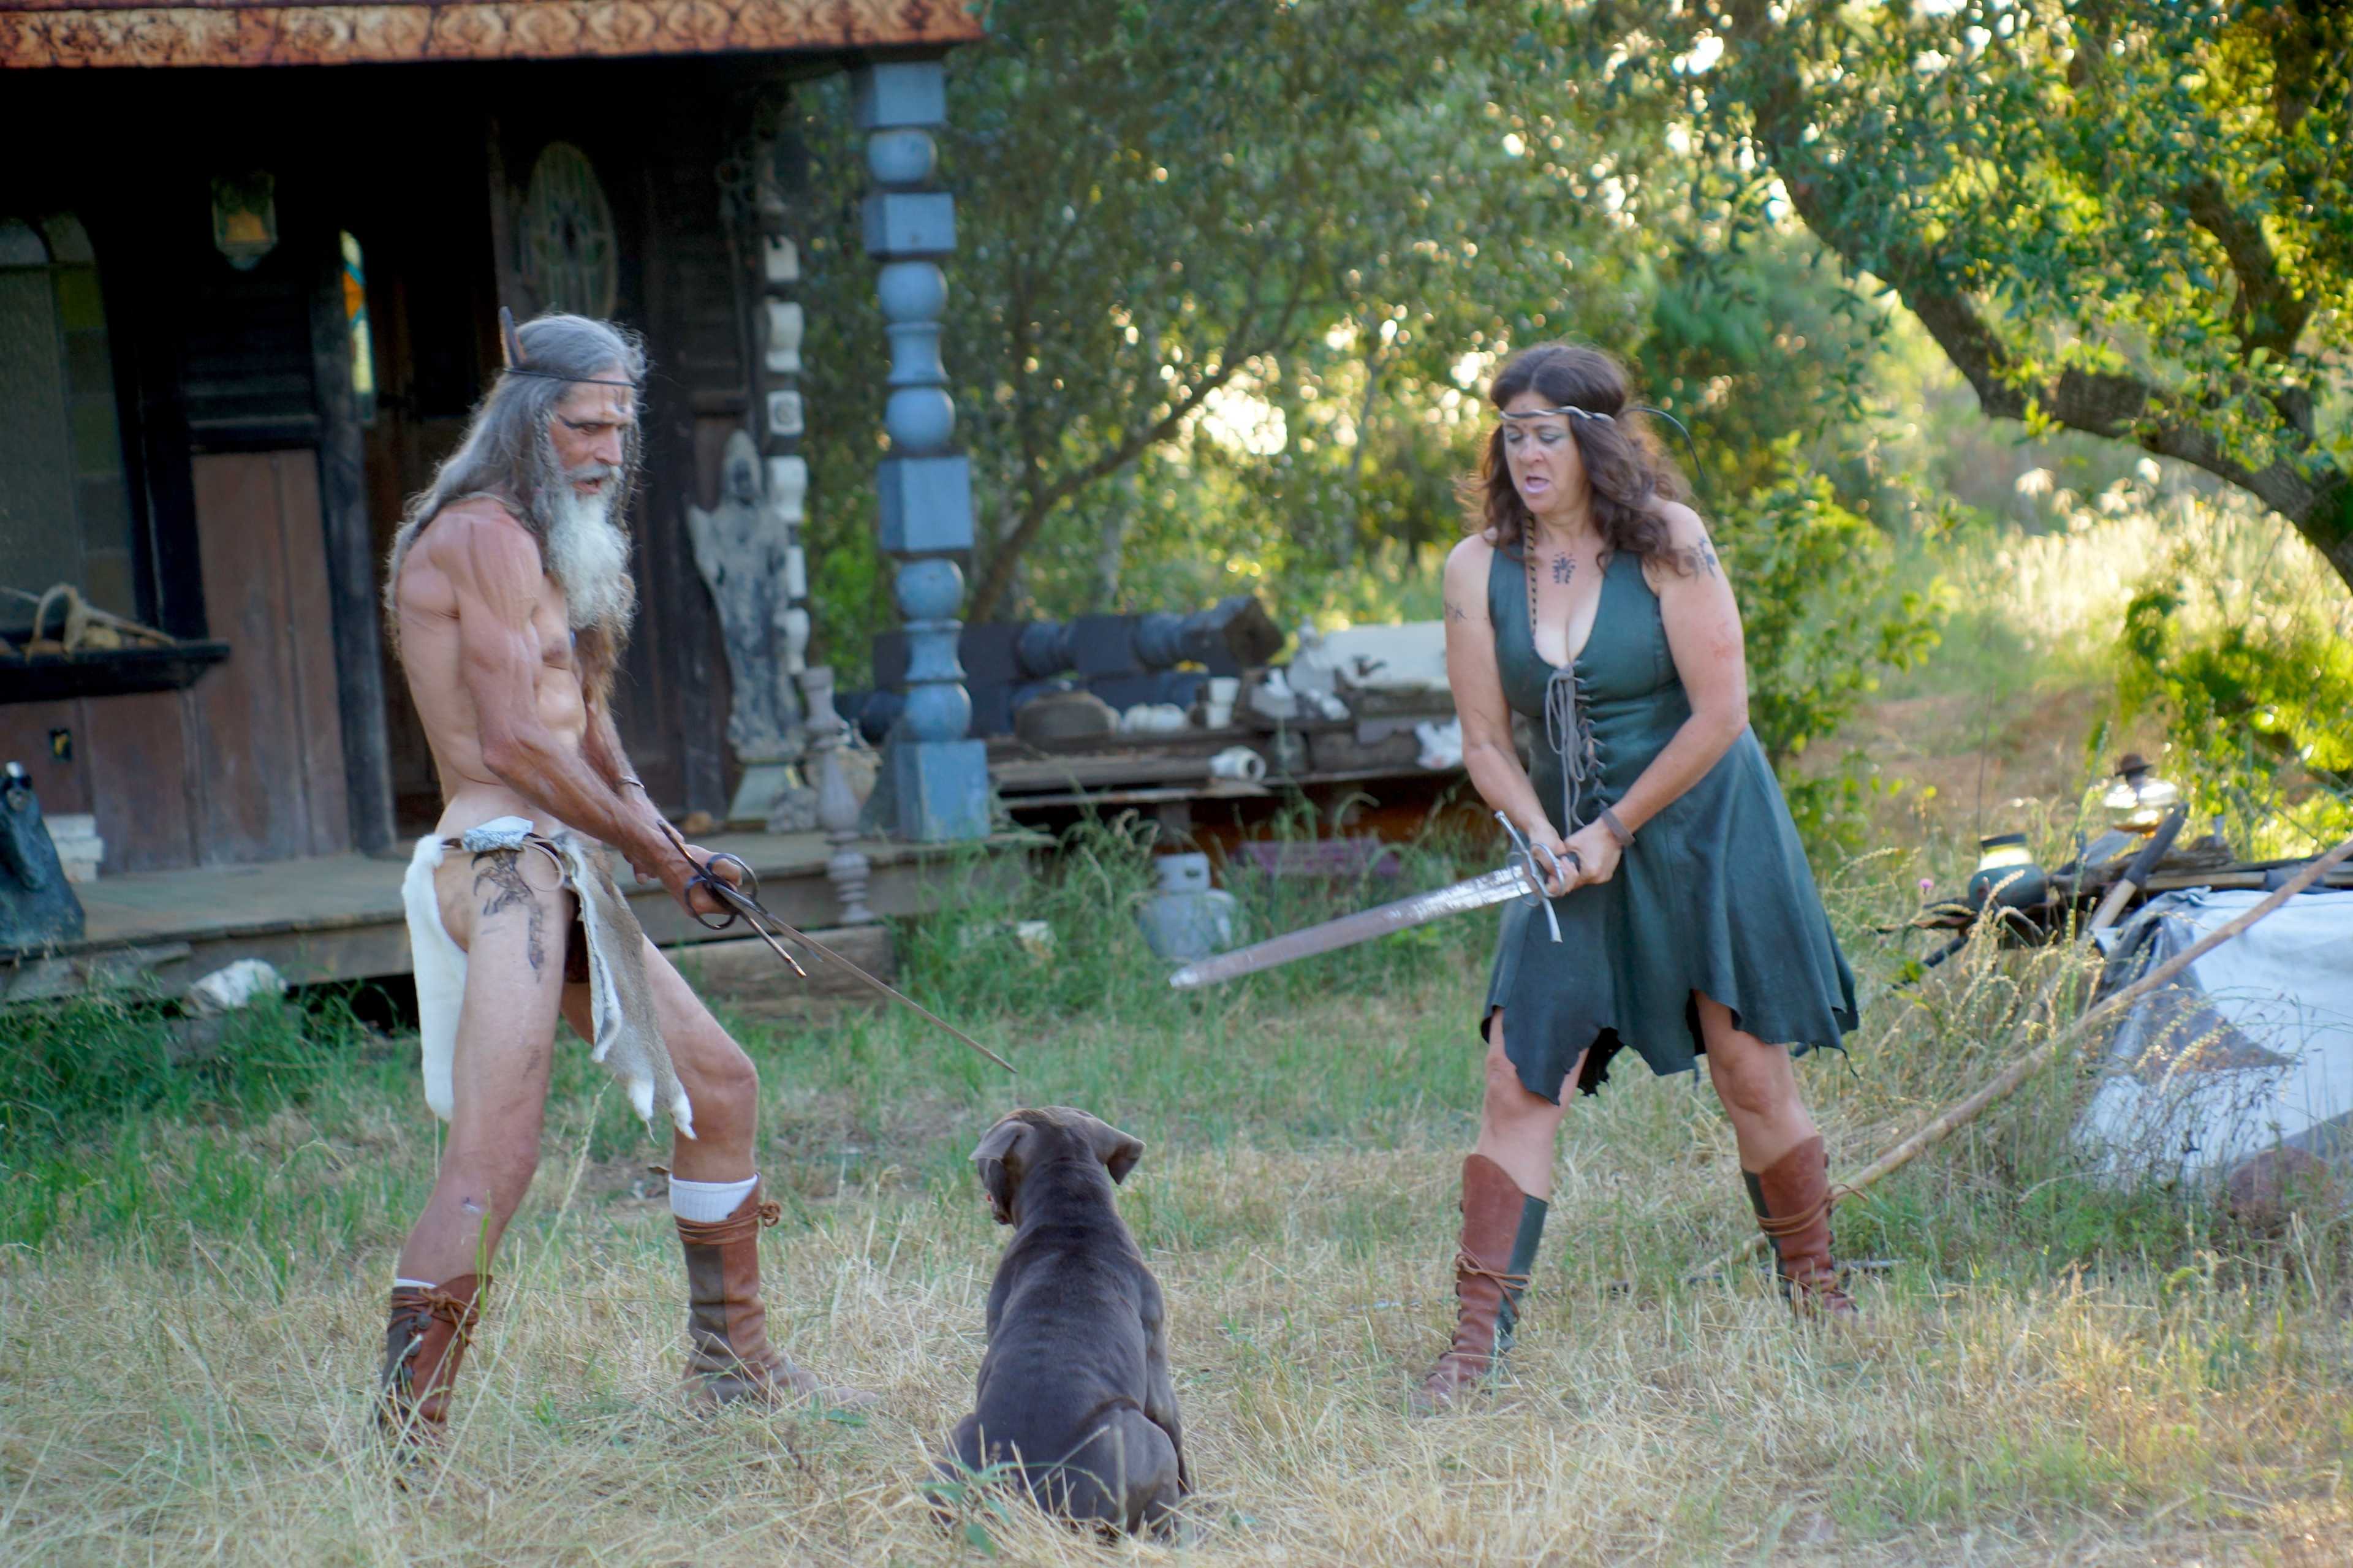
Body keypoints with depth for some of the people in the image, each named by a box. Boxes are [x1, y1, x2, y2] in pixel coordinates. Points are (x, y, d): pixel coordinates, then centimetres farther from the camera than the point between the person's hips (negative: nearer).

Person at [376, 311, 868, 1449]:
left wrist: (663, 842, 6)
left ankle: (732, 1366, 28)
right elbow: (511, 741, -16)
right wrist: (649, 847, -6)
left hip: (565, 881, 10)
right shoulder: (487, 537, -10)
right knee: (493, 1162, -19)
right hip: (503, 869, -10)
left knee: (717, 1086, 17)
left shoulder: (547, 547, 22)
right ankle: (403, 1438, -19)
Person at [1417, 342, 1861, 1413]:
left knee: (1753, 1078, 2)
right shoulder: (1479, 568, -2)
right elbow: (1485, 742, 3)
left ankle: (1816, 1296, 22)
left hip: (1705, 833, -3)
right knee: (1520, 1076, -8)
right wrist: (1548, 841, -13)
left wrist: (1615, 831, -10)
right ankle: (1477, 1341, -5)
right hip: (1575, 851, 3)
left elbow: (1720, 715, -12)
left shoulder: (1667, 542, -12)